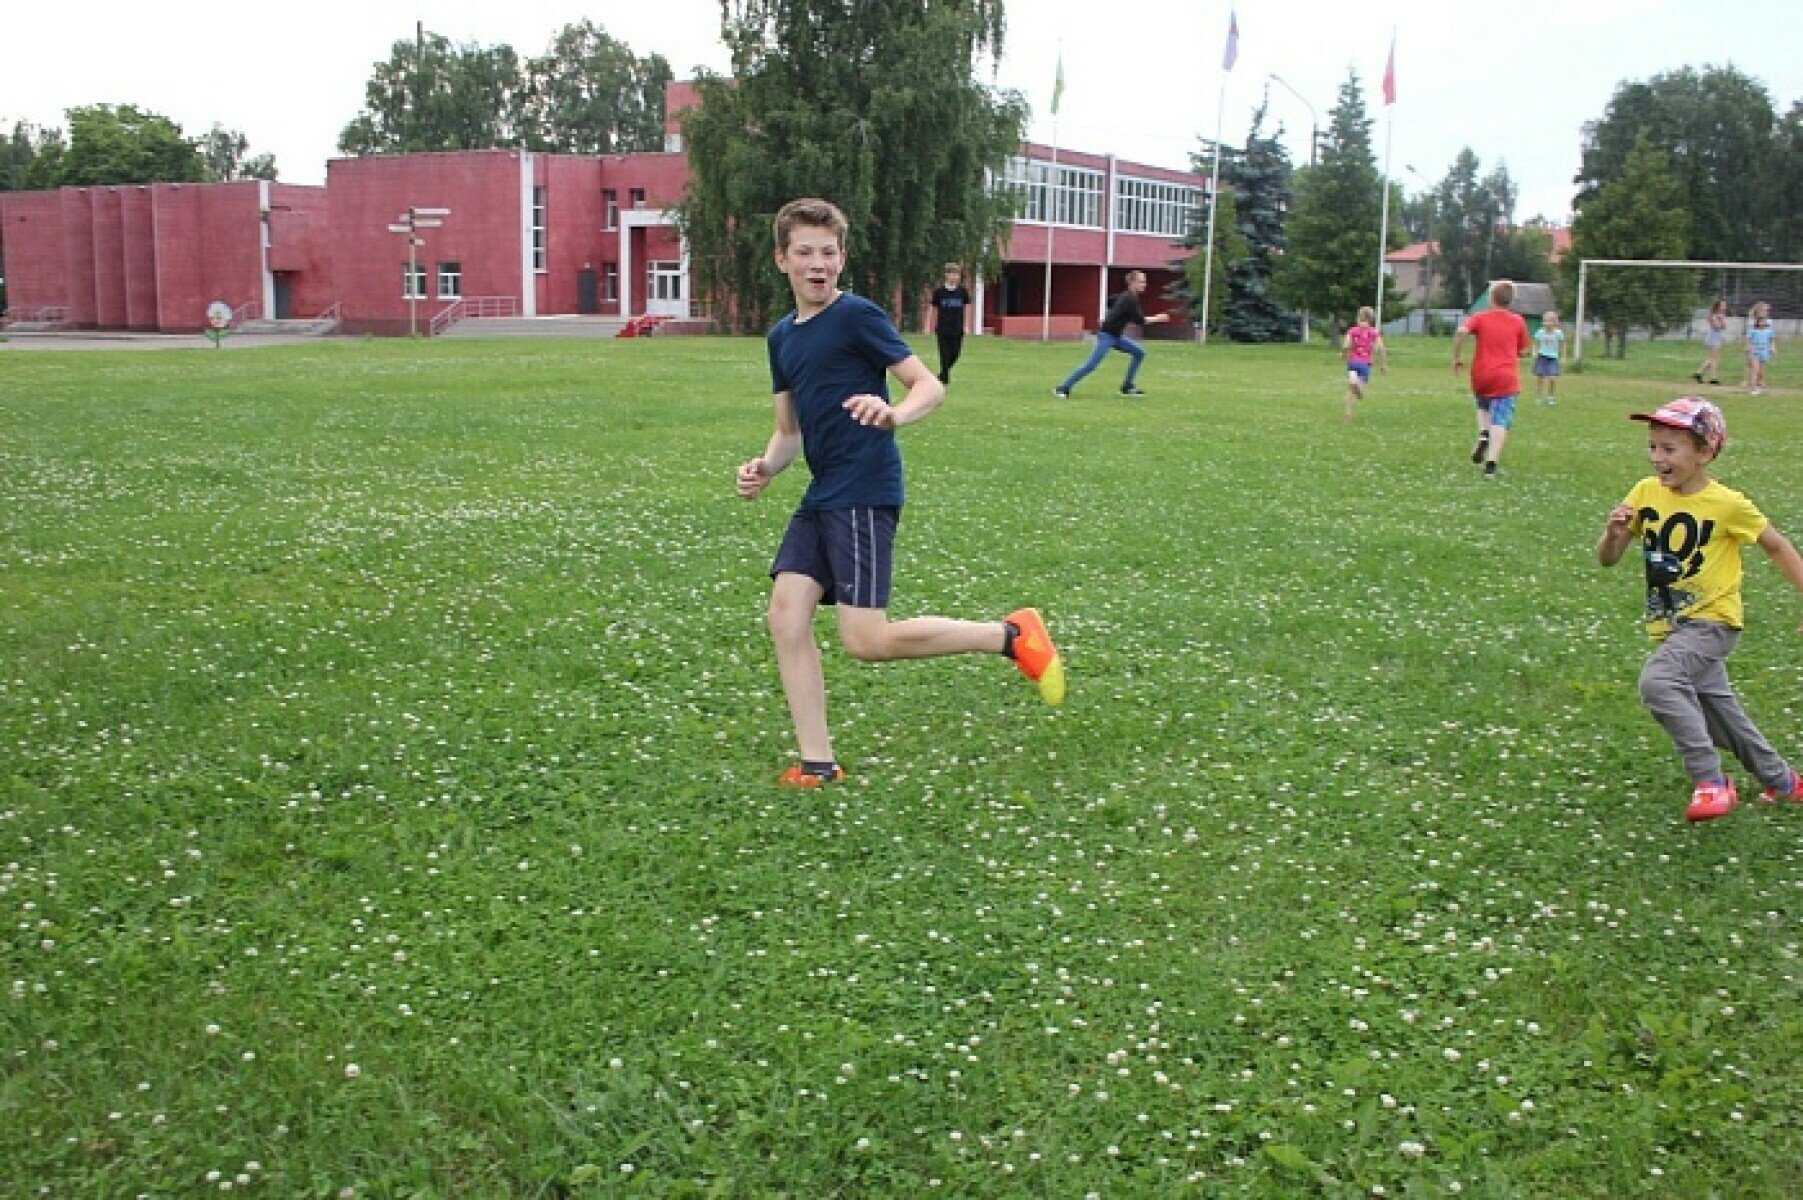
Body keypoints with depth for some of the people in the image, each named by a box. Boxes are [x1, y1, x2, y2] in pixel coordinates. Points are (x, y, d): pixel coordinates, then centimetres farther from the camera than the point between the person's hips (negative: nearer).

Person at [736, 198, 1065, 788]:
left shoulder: (857, 315, -7)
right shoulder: (781, 336, 16)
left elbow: (930, 385, -10)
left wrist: (894, 415, -32)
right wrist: (764, 467, 1)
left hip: (865, 492, -8)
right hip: (821, 495, 8)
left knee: (866, 640, -12)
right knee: (786, 615, -2)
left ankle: (1010, 635, 4)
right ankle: (817, 763, 6)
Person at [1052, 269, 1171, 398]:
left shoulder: (1126, 296, 11)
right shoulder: (1130, 299, -17)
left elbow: (1110, 302, 25)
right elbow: (1139, 320, -21)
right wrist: (1157, 318, -12)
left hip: (1116, 336, 10)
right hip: (1107, 335, -10)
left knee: (1139, 353, 8)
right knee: (1091, 365, -14)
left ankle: (1127, 387, 11)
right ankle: (1062, 388, -12)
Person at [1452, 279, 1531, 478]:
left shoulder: (1480, 317, 2)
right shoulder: (1518, 322, 6)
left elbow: (1461, 332, -17)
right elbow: (1523, 351, 11)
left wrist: (1457, 357, -5)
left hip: (1481, 375, 1)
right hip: (1506, 378, -1)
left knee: (1483, 407, 28)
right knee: (1500, 422, -5)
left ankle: (1483, 435, -1)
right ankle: (1491, 464, -19)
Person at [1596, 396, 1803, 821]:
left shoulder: (1727, 504, -14)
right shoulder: (1646, 493, -2)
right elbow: (1607, 559, 0)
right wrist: (1613, 532, -21)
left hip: (1712, 620, -6)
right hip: (1671, 625, 6)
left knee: (1657, 681, -29)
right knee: (1717, 710, 17)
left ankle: (1711, 781, -20)